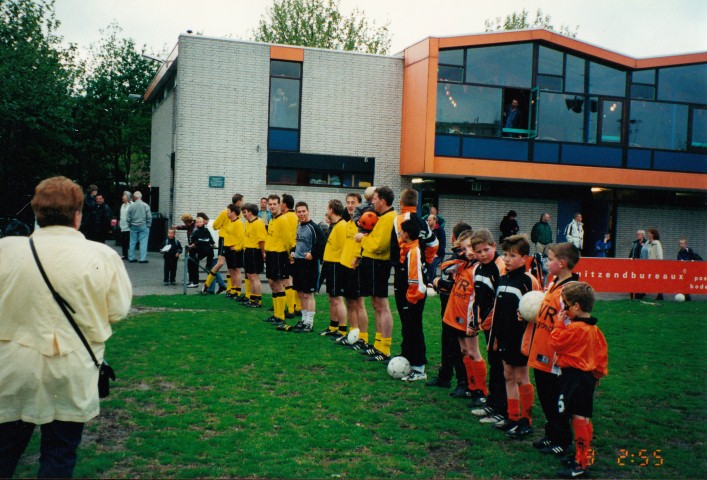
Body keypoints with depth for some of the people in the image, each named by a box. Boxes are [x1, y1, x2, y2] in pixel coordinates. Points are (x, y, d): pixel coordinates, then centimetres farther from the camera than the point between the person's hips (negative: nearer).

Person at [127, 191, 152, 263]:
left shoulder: (131, 206, -4)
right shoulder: (145, 206, -8)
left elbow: (128, 218, 1)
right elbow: (149, 217, -7)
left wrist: (130, 225, 16)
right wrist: (148, 225, 5)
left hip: (134, 227, 2)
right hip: (143, 226, -2)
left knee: (132, 243, 10)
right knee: (143, 243, 0)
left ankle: (131, 258, 16)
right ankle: (143, 258, -2)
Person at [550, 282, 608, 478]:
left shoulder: (574, 328, -21)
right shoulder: (593, 328, 9)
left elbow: (556, 342, -14)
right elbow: (602, 350, 16)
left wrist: (559, 324, -6)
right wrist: (599, 371, 24)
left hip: (574, 376, -10)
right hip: (588, 376, 10)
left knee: (579, 419, -6)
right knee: (583, 419, 17)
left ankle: (580, 464, -2)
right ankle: (584, 455, 26)